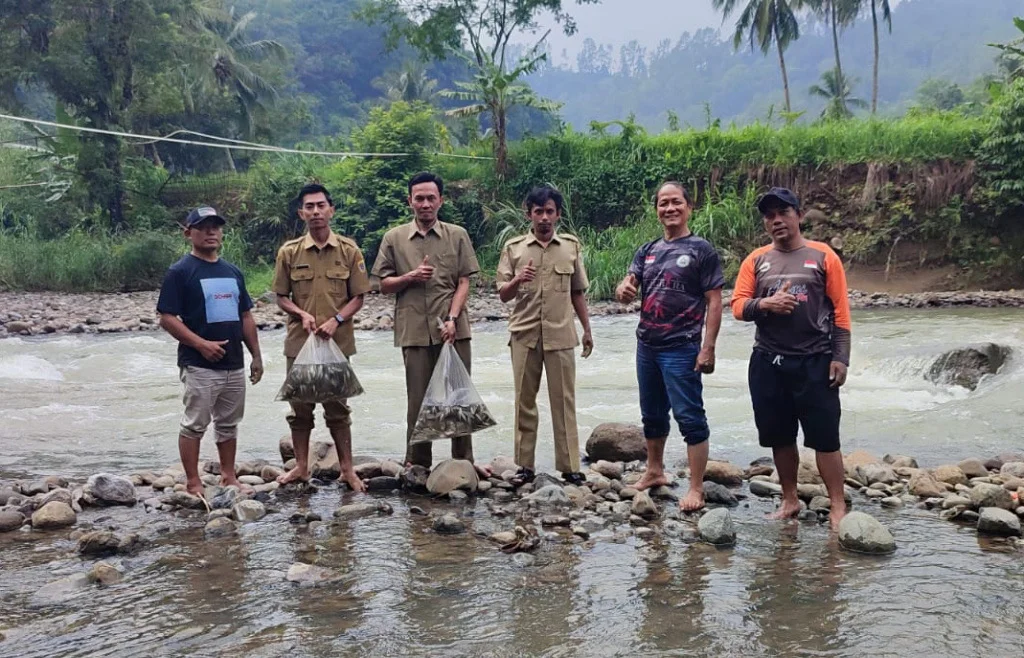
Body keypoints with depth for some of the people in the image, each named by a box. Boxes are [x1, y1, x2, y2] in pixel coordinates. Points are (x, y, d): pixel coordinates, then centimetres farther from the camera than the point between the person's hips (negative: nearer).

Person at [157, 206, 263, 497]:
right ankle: (193, 483, 9)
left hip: (234, 364, 6)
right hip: (200, 365, -6)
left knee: (229, 424, 14)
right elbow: (167, 318, -11)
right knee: (194, 425, 0)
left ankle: (228, 477, 25)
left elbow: (246, 316, 17)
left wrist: (256, 355, 12)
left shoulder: (233, 272, 13)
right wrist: (201, 344, -19)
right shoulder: (180, 271, -6)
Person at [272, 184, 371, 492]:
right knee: (300, 407, 10)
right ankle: (301, 467, 23)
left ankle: (347, 470, 17)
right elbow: (281, 297, 6)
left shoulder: (349, 250, -1)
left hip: (338, 341, -1)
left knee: (338, 407, 7)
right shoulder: (289, 252, 1)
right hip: (299, 342, 1)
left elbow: (358, 297, 1)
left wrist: (336, 320, -15)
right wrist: (302, 315, -13)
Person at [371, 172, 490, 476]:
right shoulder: (394, 239, 7)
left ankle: (464, 460, 16)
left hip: (453, 329, 0)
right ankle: (417, 464, 15)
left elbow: (463, 283, 3)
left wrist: (452, 318, -11)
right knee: (418, 399, 5)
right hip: (414, 331, 0)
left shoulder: (458, 236, 7)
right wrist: (411, 277, -10)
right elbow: (384, 286, 9)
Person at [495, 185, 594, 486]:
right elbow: (503, 295, 3)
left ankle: (569, 465, 8)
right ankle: (525, 465, 14)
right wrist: (517, 280, -18)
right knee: (524, 400, 6)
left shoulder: (571, 246, 6)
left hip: (560, 335, 0)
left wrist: (587, 329, 12)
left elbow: (578, 292, 12)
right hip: (524, 334, 0)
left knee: (564, 400, 2)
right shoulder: (513, 248, 3)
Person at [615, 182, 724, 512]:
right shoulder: (647, 251, 11)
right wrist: (624, 290, -21)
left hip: (681, 348, -6)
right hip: (646, 345, 6)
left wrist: (708, 348, -16)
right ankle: (654, 471, 34)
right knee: (652, 413, 18)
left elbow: (714, 302, -9)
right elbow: (626, 288, 5)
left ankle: (696, 488, 2)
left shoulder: (702, 250, -5)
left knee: (689, 416, -5)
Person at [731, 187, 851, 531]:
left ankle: (838, 507, 6)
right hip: (768, 362, 3)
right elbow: (738, 306, 3)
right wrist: (765, 303, -17)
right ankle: (790, 501, 24)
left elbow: (840, 310, -1)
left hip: (815, 361, -3)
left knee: (825, 437, -2)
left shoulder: (823, 256, 1)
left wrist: (840, 357, -7)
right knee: (779, 437, 11)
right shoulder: (756, 260, 8)